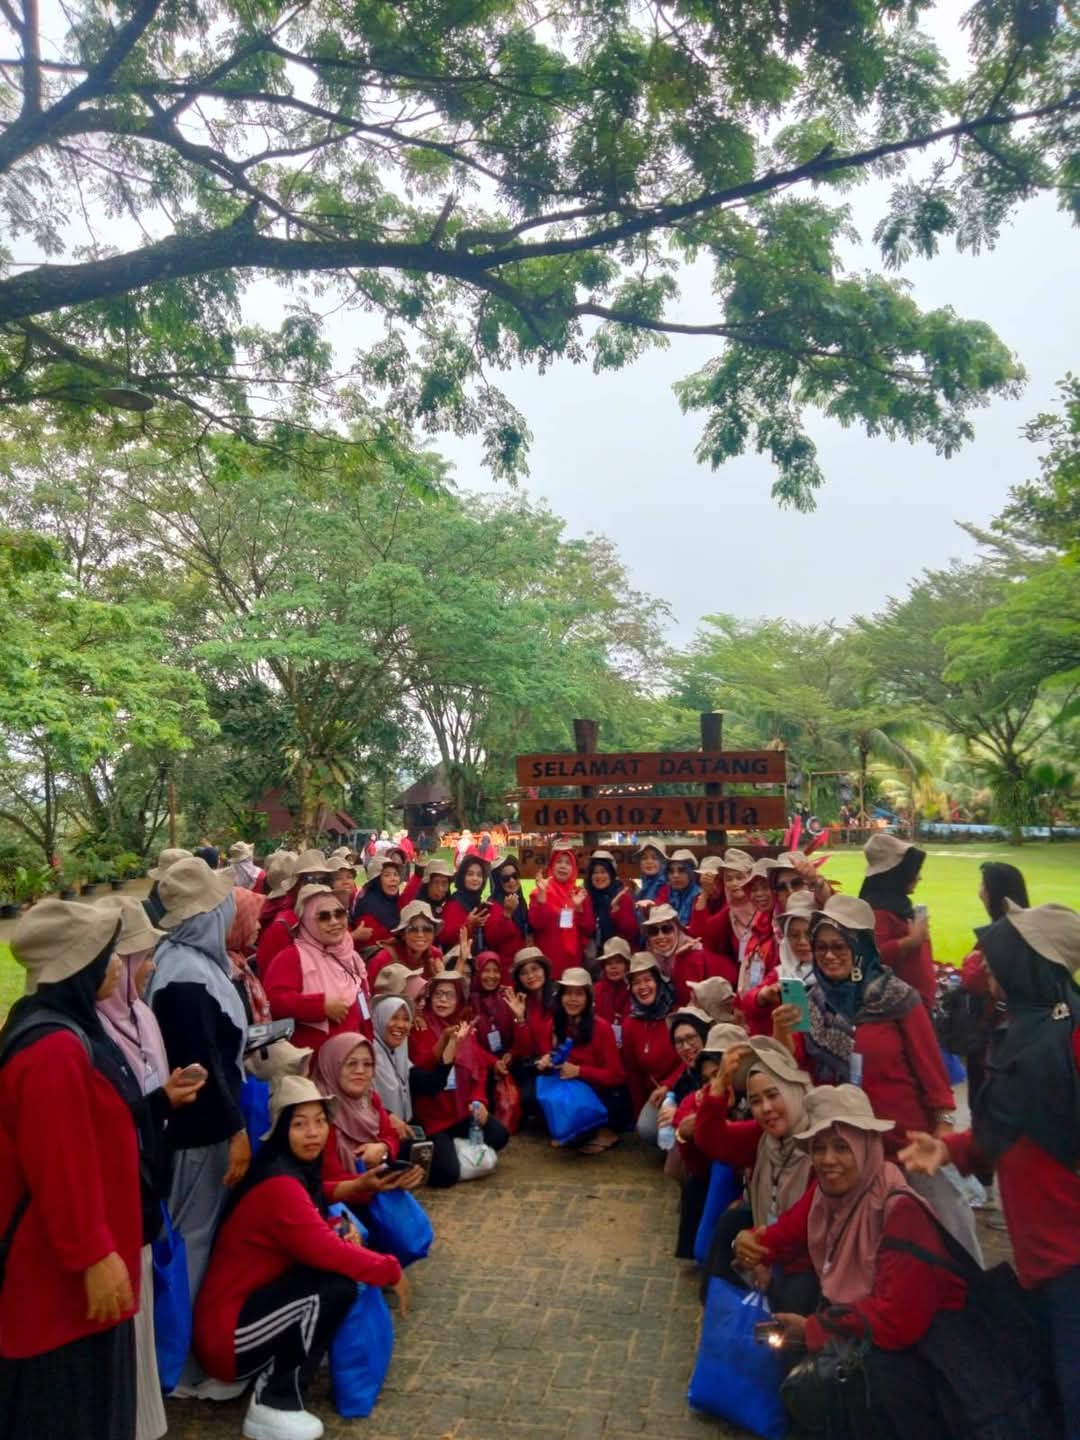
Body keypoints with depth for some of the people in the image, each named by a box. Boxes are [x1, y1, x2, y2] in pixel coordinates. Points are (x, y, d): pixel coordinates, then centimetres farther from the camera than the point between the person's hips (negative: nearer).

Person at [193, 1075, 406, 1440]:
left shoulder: (301, 1169, 4)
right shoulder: (279, 1184, -25)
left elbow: (315, 1235, 13)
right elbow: (324, 1251, -31)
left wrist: (344, 1231, -10)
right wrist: (391, 1270, -17)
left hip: (250, 1306, 9)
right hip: (228, 1332, -9)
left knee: (339, 1271, 0)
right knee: (338, 1284, -21)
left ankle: (272, 1374, 8)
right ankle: (274, 1404, -9)